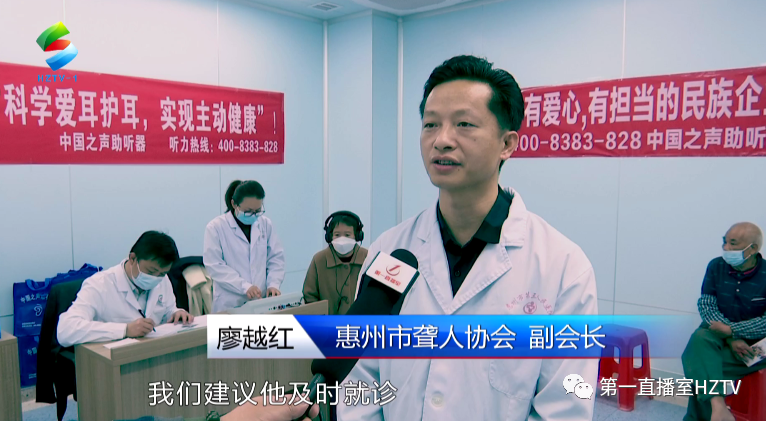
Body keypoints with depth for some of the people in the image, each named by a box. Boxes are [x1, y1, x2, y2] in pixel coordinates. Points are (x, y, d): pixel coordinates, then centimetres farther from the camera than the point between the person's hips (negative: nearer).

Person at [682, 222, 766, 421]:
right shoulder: (716, 266, -4)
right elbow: (706, 305, -6)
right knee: (699, 339, -35)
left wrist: (730, 329, -23)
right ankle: (717, 404, -45)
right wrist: (731, 339, -19)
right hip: (720, 333, 2)